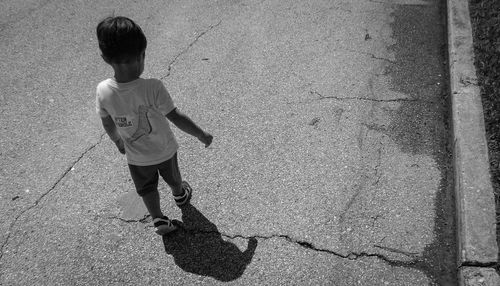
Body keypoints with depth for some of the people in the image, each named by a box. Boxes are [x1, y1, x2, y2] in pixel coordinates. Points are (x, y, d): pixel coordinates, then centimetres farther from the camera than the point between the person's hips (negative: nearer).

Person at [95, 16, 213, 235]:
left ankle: (158, 220, 31)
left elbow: (108, 125, -7)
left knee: (146, 188, 28)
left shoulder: (103, 91, -24)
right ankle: (180, 195, 58)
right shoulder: (153, 88, -35)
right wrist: (202, 135, -11)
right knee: (173, 178, 31)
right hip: (165, 150, -1)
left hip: (136, 157, 1)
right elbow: (177, 118, -26)